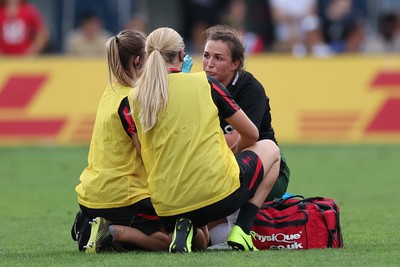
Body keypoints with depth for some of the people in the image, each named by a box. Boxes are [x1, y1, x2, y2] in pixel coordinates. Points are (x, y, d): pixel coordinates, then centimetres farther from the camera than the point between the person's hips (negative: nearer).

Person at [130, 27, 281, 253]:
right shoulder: (205, 83, 0)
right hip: (219, 193, -3)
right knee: (270, 149, 26)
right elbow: (251, 134, 10)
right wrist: (231, 152, 32)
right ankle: (241, 231, 9)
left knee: (199, 242, 38)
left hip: (167, 208, 3)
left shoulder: (138, 98, 5)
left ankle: (184, 228, -1)